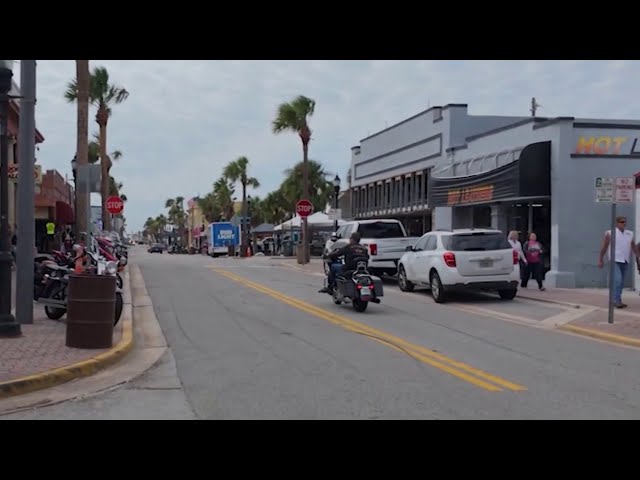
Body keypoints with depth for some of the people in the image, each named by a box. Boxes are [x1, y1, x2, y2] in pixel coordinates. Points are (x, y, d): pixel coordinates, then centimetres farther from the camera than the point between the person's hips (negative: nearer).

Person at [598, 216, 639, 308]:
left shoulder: (629, 234, 9)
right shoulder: (610, 233, -3)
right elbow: (604, 247, 0)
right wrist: (600, 260, 0)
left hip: (625, 261, 5)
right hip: (615, 260, -5)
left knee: (621, 282, 8)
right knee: (617, 280, -16)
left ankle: (615, 300, 16)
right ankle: (617, 301, -15)